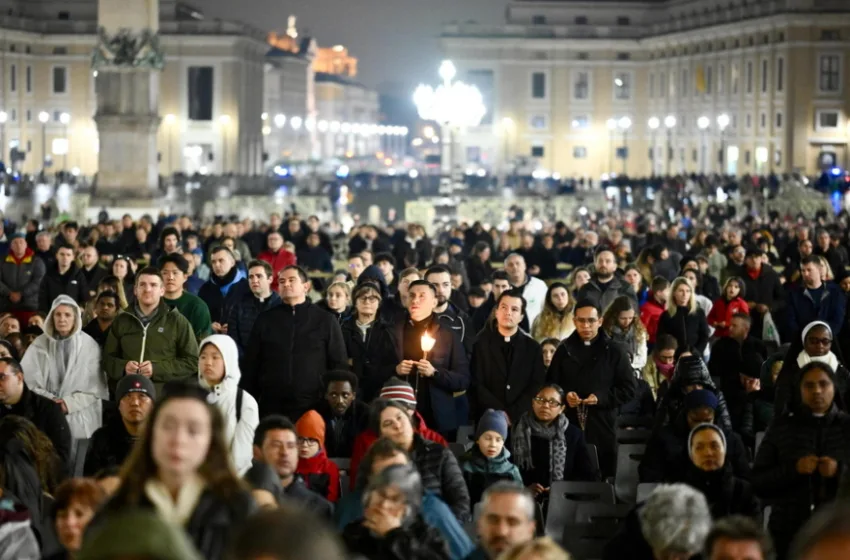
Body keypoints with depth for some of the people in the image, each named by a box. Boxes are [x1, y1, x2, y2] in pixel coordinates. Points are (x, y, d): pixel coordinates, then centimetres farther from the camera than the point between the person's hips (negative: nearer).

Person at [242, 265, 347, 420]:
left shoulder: (325, 321, 6)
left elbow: (339, 365, 6)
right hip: (271, 406, 2)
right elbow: (251, 364, 11)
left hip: (312, 406, -1)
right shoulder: (265, 320, 11)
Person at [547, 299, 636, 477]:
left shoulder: (614, 351, 5)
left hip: (602, 426, -1)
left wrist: (602, 398, -13)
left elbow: (628, 389, 3)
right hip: (569, 426, 1)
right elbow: (550, 385, 15)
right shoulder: (564, 350, 12)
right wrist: (564, 395, -7)